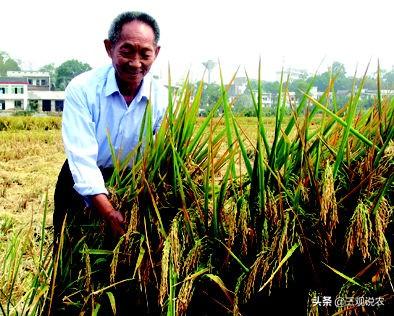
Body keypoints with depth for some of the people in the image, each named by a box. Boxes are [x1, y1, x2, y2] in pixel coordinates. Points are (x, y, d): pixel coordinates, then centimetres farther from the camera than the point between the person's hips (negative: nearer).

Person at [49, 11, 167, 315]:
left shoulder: (161, 99, -14)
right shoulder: (82, 89, -23)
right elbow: (82, 158, -29)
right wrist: (109, 213, -39)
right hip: (82, 188, -2)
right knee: (71, 272, 1)